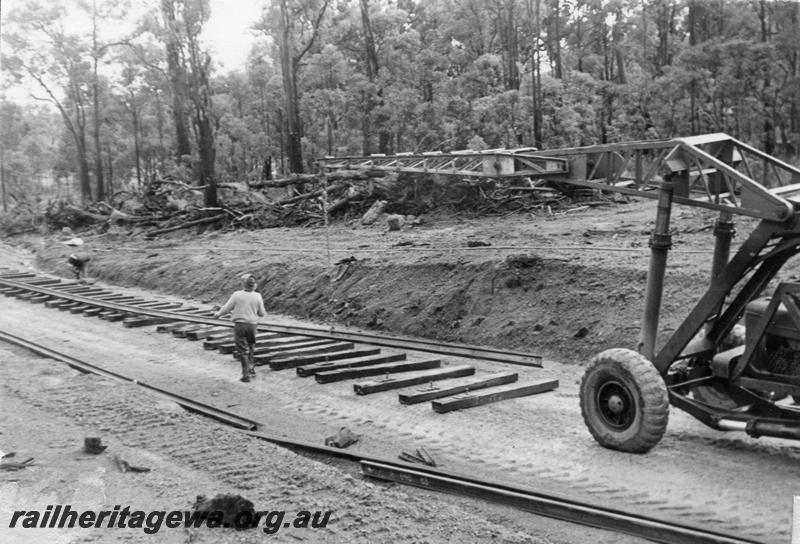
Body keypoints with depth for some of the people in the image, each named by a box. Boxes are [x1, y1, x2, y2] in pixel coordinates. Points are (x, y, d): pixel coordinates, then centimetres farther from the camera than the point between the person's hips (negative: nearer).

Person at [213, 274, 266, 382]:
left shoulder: (237, 295, -10)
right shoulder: (257, 296, -5)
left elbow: (226, 308, -2)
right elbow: (262, 313, 2)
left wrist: (218, 314, 16)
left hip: (240, 324, -2)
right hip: (252, 324, 2)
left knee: (242, 350, 2)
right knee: (250, 348, 24)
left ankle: (246, 374, 0)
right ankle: (251, 368, 24)